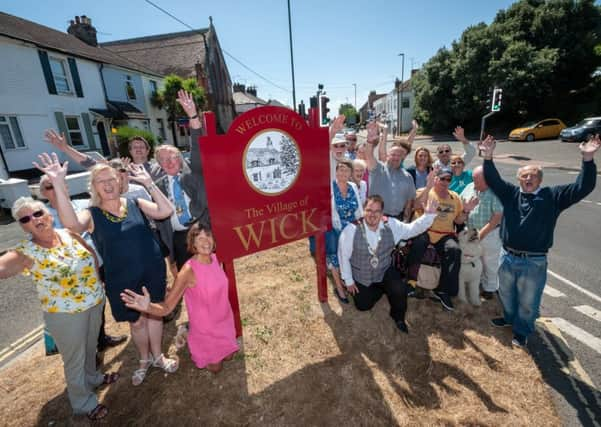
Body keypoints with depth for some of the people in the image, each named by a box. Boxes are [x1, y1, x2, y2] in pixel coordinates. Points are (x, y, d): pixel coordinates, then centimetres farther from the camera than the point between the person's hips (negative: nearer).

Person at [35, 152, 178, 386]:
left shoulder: (136, 204, -4)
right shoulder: (92, 214, -7)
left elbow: (166, 211, -19)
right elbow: (71, 223, -31)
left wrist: (149, 183, -23)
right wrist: (58, 184, -36)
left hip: (152, 273, 1)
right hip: (122, 280, -1)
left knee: (154, 314, 18)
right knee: (136, 322, 17)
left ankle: (157, 356, 42)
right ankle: (145, 360, 45)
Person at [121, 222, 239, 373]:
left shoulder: (215, 258, -11)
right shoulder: (189, 270, -30)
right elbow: (167, 307, -29)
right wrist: (147, 307, -48)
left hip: (224, 321, 5)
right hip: (206, 327, -5)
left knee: (227, 356, 23)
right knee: (215, 366, 17)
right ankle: (186, 336, 34)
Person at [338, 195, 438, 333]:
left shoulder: (391, 225, -13)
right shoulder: (351, 230, -23)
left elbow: (413, 229, -7)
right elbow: (343, 255, -14)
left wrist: (429, 215, -26)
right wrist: (348, 280, -7)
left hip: (385, 272, 1)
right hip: (361, 277, -1)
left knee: (400, 290, -22)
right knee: (363, 305, 5)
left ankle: (398, 317, 12)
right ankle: (380, 289, 37)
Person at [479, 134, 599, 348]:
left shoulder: (552, 196, -3)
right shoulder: (510, 193, 1)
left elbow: (582, 187, -12)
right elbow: (492, 179, -6)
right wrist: (488, 158, -22)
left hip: (534, 262, -2)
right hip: (508, 257, 2)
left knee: (528, 301, 14)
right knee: (506, 293, 23)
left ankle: (521, 330, 36)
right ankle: (509, 317, 48)